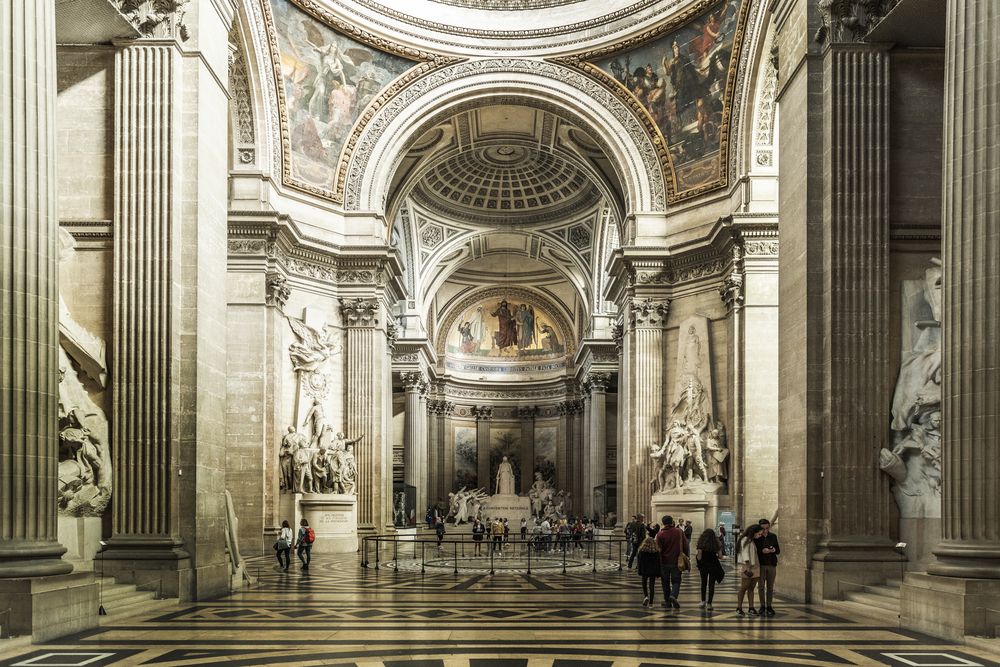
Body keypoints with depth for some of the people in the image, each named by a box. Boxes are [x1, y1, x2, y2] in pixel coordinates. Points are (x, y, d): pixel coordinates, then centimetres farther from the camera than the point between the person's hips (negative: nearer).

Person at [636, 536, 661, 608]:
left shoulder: (642, 551, -4)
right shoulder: (656, 551, 0)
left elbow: (640, 562, -3)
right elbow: (658, 563, 2)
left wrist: (640, 572, 3)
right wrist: (658, 574, 6)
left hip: (644, 571, -1)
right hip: (653, 571, 1)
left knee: (644, 584, 18)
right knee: (652, 586, 4)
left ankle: (646, 596, -6)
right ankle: (650, 602, 2)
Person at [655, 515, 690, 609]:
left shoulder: (660, 534, -8)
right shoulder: (679, 532, -2)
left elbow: (658, 549, -7)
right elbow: (686, 545, 2)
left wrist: (658, 562, 0)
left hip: (664, 562, -1)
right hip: (676, 562, 1)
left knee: (665, 582, 12)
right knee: (676, 581, 8)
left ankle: (667, 601, 15)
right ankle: (673, 595, -17)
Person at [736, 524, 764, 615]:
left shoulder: (752, 541, 17)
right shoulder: (745, 540, -9)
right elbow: (745, 554, -15)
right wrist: (748, 568, -20)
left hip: (754, 566, 8)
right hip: (746, 567, -8)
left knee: (751, 588, 4)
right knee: (744, 588, -5)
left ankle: (751, 608, 3)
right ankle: (739, 608, -2)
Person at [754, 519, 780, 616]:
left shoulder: (773, 536, 7)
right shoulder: (756, 537, -3)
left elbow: (778, 551, 10)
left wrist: (774, 550, -12)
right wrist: (762, 551, -21)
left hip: (772, 564, 2)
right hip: (761, 564, -2)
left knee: (770, 587, 5)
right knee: (761, 586, 1)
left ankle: (769, 606, 12)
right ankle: (762, 606, 9)